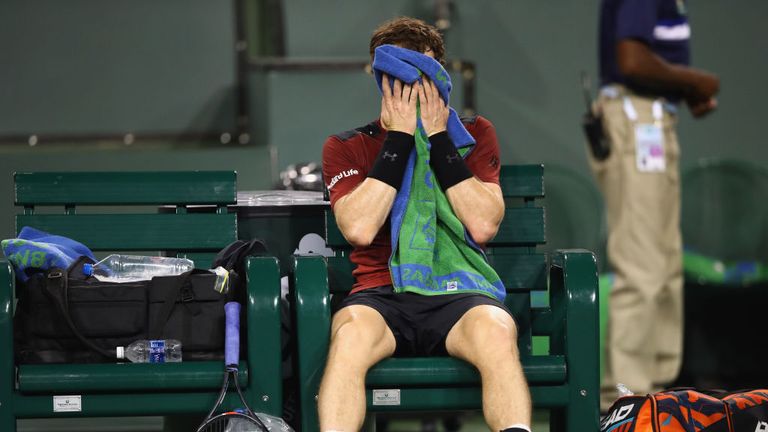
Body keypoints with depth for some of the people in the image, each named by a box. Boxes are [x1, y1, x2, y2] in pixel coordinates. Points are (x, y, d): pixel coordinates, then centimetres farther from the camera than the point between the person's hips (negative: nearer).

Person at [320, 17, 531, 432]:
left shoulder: (474, 134, 14)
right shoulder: (346, 147, 11)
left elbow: (483, 226, -3)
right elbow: (360, 229, -8)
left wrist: (438, 139, -5)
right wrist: (399, 137, -6)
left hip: (457, 294, 1)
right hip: (380, 294, 0)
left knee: (495, 333, -35)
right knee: (351, 334, -36)